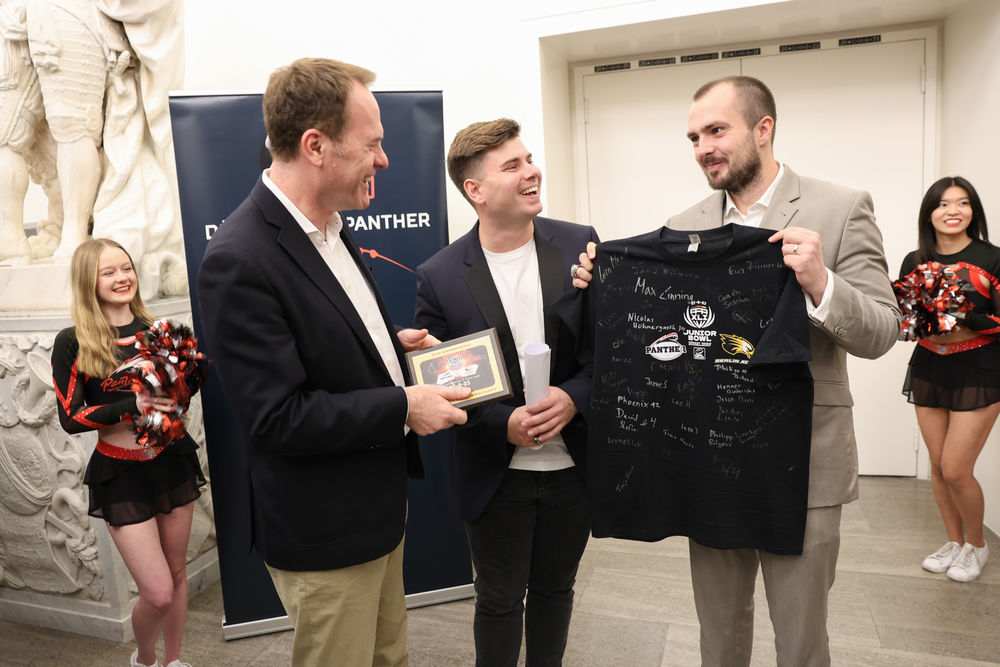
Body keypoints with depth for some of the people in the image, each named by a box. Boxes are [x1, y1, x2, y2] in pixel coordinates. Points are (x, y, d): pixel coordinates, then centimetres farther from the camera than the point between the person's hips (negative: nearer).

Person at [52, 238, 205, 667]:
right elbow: (71, 418, -9)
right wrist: (134, 405, -22)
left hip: (173, 459, 4)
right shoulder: (72, 343, -8)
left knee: (177, 572, 15)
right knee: (158, 593, -3)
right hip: (122, 474, -4)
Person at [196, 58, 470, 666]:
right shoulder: (240, 261, -26)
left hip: (380, 501, 8)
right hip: (324, 531, -8)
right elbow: (275, 418, -25)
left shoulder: (330, 226, 2)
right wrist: (403, 406, -21)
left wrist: (390, 342, 0)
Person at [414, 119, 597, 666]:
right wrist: (504, 424, -18)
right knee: (499, 602, 17)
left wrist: (573, 397, -18)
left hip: (572, 464, 2)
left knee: (554, 590, 23)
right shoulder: (439, 276, -10)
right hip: (496, 473, -2)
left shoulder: (581, 246, -6)